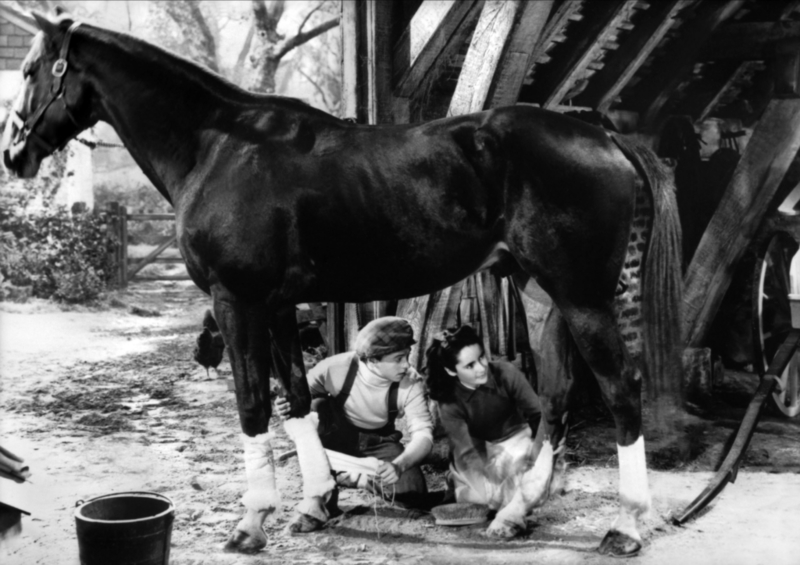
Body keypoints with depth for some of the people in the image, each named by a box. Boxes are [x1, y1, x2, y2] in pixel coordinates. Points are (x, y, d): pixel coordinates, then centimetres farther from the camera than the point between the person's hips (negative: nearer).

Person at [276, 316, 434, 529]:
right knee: (315, 408, -34)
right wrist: (287, 405, -41)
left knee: (413, 495, -22)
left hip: (378, 443, 1)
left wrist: (398, 465, -51)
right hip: (336, 437, -1)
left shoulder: (411, 384, -27)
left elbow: (423, 435, -30)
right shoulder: (337, 367, -30)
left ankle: (353, 478, 7)